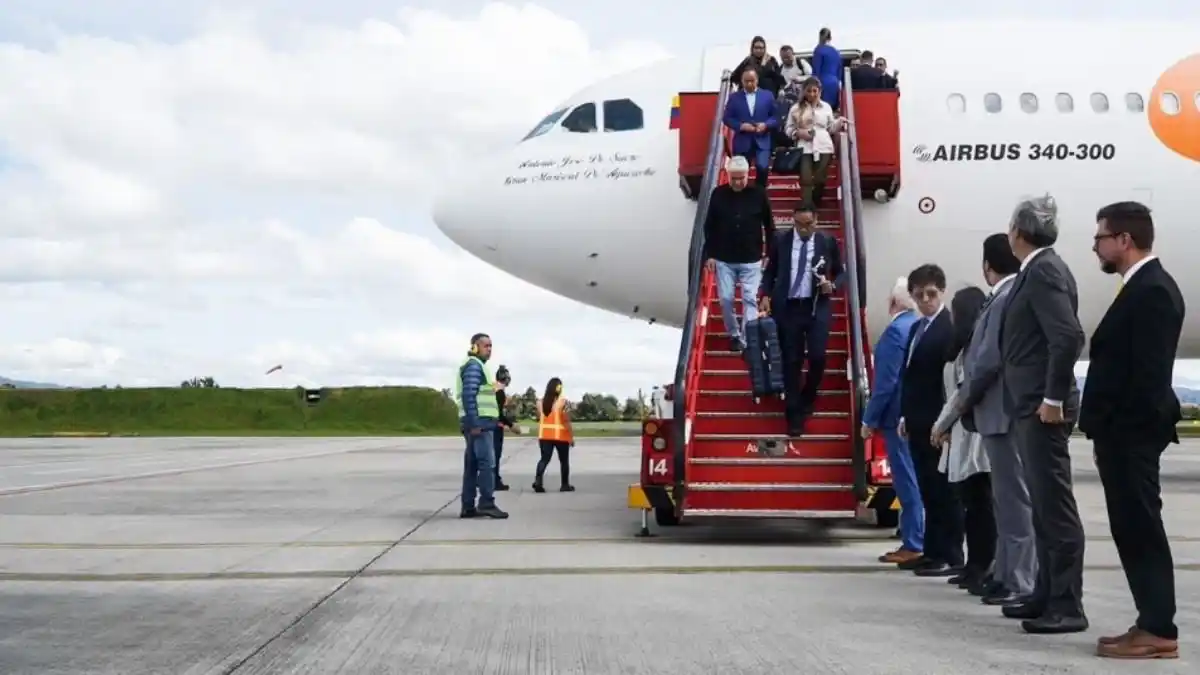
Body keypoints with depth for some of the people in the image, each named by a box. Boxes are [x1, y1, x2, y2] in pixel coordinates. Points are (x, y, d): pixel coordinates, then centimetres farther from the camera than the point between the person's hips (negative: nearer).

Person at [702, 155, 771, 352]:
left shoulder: (758, 194, -5)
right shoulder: (718, 194, -3)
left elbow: (769, 226, 2)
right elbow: (709, 226, 3)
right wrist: (709, 254, 0)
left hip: (751, 260, -1)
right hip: (723, 259, 1)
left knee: (750, 299, -4)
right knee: (726, 299, 5)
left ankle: (747, 340, -2)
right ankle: (734, 334, 24)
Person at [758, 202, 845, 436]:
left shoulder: (828, 242, 2)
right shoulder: (780, 240, 2)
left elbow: (841, 272, 11)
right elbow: (770, 270, 10)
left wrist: (832, 285, -10)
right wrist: (766, 295, -3)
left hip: (817, 307, 0)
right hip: (787, 307, 1)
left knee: (817, 357, -10)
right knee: (791, 361, 4)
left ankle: (807, 399, 19)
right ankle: (794, 414, 14)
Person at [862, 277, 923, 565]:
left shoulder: (896, 330, -16)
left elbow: (886, 381, -18)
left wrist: (870, 419, -11)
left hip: (899, 416, -8)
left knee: (907, 481, -3)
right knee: (916, 480, 13)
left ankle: (913, 545, 1)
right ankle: (921, 540, 19)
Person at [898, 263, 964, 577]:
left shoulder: (950, 328, -12)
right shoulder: (917, 328, 16)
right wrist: (906, 415, 15)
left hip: (938, 422, -8)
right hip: (919, 421, 9)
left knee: (944, 489, -2)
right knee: (929, 489, 13)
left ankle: (951, 556, 3)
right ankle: (933, 551, 19)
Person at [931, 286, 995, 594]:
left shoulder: (973, 344, -11)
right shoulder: (973, 344, 17)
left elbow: (963, 390, -14)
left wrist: (940, 426, -4)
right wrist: (947, 425, 6)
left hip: (971, 433, -9)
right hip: (966, 433, 9)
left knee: (979, 505, -8)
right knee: (974, 504, 13)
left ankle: (985, 571, -7)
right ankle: (976, 567, 19)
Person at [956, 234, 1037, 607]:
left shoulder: (1006, 299, -16)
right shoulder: (1011, 296, 12)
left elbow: (991, 358, -19)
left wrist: (966, 397, -7)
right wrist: (971, 397, 14)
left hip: (1002, 411, -10)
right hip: (1005, 410, 10)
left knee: (1014, 498, -6)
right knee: (1008, 496, 14)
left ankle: (1019, 582, -1)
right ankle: (1008, 573, 22)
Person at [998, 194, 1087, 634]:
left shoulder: (1044, 271, -15)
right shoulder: (1036, 270, 14)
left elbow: (1069, 337, -24)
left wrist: (1054, 399, -21)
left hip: (1043, 407, -10)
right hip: (1030, 406, 10)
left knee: (1056, 507, -6)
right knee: (1043, 507, 15)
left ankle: (1067, 607, -2)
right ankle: (1047, 595, 23)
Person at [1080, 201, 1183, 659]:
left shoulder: (1152, 291, -15)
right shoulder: (1143, 287, 15)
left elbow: (1148, 373, -21)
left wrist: (1120, 430, -19)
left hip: (1131, 433, -10)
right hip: (1125, 432, 10)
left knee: (1141, 529, -5)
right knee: (1133, 529, 12)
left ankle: (1159, 631, 1)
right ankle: (1152, 624, 18)